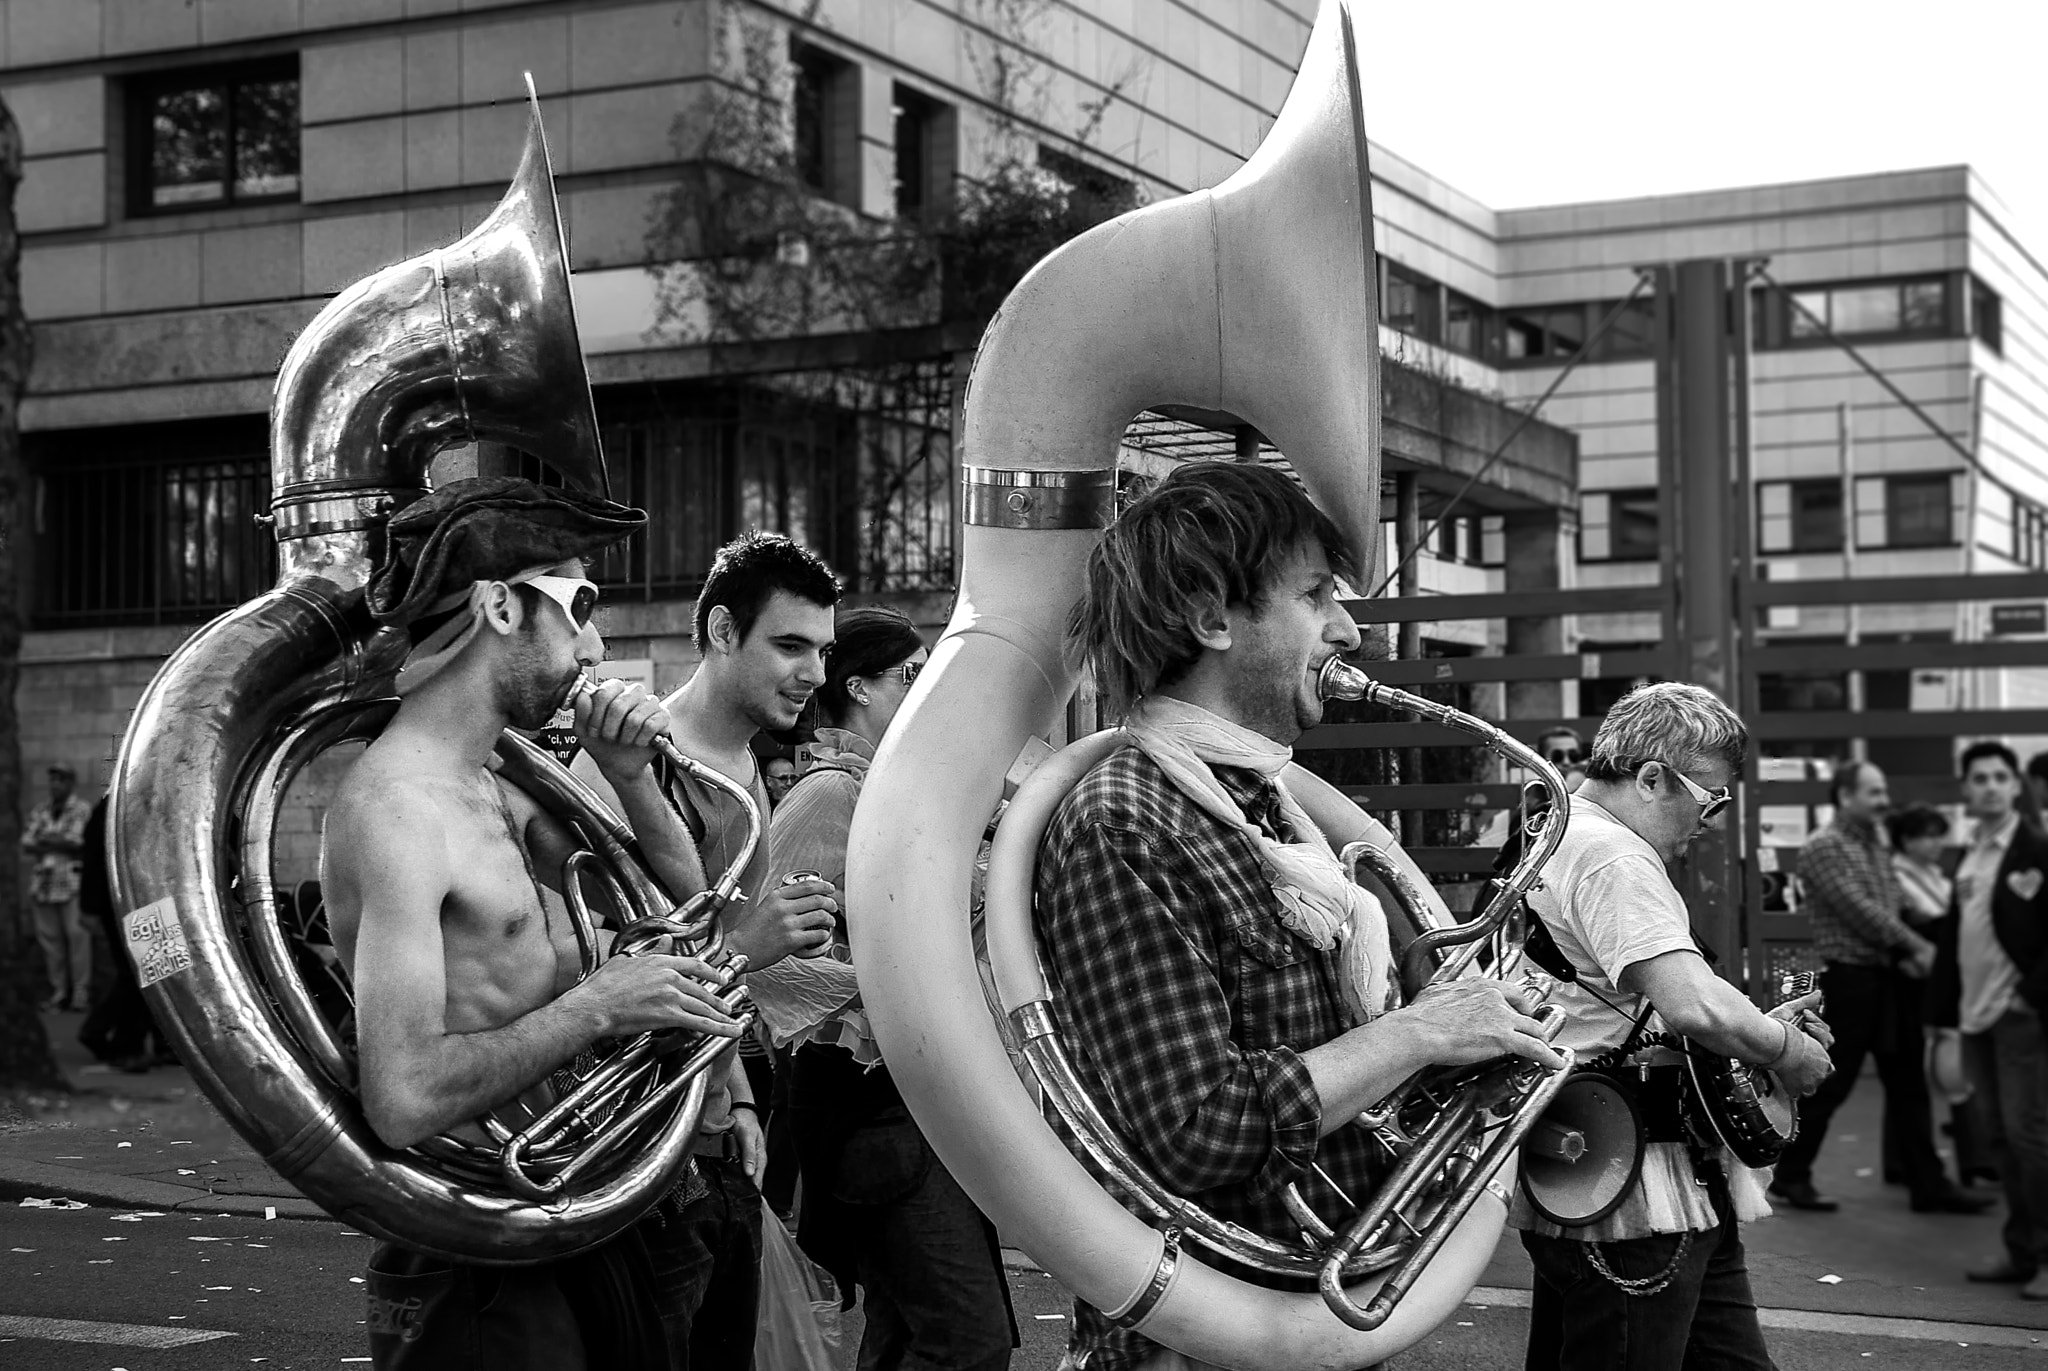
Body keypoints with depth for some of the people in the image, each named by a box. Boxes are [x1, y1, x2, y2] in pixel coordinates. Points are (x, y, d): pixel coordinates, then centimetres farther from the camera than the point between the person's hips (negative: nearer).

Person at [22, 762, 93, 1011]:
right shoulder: (39, 813, 17)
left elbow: (81, 842, -9)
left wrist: (46, 842, -4)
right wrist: (62, 844, -8)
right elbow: (27, 843, 6)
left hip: (72, 880, -5)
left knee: (76, 934, -9)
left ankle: (81, 993, -7)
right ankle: (59, 992, 9)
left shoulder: (82, 810, 2)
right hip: (44, 881, 5)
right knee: (49, 936, 3)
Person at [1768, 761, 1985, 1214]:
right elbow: (1859, 910, -17)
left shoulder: (1877, 844, 16)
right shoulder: (1824, 847, -10)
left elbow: (1895, 907, 14)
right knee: (1830, 1084, -1)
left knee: (1908, 1086, 8)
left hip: (1894, 978, 8)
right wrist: (1918, 947, -15)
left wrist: (1908, 954, -5)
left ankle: (1928, 1185, 13)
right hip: (1851, 977, -8)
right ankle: (1790, 1175, 12)